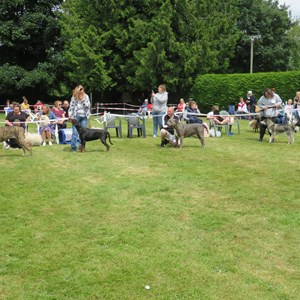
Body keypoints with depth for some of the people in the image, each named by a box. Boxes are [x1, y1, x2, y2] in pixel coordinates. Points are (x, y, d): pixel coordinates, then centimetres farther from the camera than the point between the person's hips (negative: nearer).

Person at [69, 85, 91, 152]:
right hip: (76, 116, -2)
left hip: (84, 116, 2)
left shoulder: (86, 97, 7)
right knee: (75, 132, -7)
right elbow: (71, 107, 1)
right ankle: (73, 147, -4)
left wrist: (83, 100, -10)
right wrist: (70, 115, -9)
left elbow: (88, 106, 1)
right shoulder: (74, 97, 1)